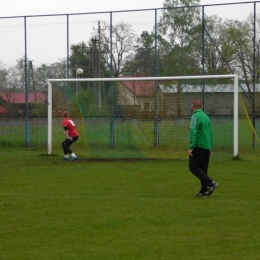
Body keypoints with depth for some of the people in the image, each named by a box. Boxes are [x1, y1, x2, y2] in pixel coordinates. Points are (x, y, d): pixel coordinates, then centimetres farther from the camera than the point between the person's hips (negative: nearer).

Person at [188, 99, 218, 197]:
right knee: (203, 169, 11)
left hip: (199, 147, -8)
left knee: (193, 167, -5)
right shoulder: (205, 116, 16)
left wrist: (191, 147, -19)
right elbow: (210, 134, 19)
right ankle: (204, 191, 7)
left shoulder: (195, 116, -10)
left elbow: (193, 132, -19)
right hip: (206, 147, 8)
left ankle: (210, 183, -16)